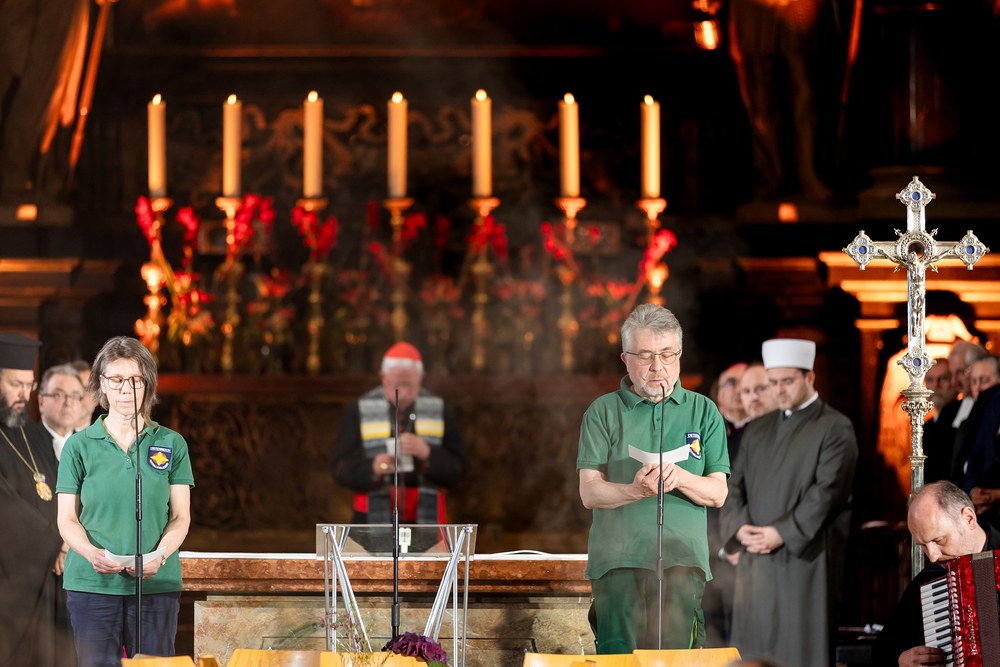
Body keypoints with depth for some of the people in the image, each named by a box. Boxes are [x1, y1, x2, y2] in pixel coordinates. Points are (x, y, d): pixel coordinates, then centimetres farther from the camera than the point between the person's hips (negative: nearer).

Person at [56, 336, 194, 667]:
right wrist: (92, 553, -16)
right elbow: (67, 519, 4)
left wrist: (160, 555, -14)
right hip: (92, 583, -1)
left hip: (157, 582, 1)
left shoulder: (171, 444, 9)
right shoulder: (79, 446, 7)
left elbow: (181, 517, 6)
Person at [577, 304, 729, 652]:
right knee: (619, 654, -11)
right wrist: (636, 490, -19)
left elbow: (717, 493, 7)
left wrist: (681, 477, -15)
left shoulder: (703, 412, 13)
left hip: (682, 557, 1)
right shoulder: (603, 412, 9)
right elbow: (589, 492, 1)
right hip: (619, 557, -1)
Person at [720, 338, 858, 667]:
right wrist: (740, 527, -6)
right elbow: (735, 487, 15)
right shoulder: (757, 430, 19)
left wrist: (781, 533, -16)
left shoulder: (834, 428, -1)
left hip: (806, 561, -6)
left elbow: (827, 492, -11)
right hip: (756, 562, 6)